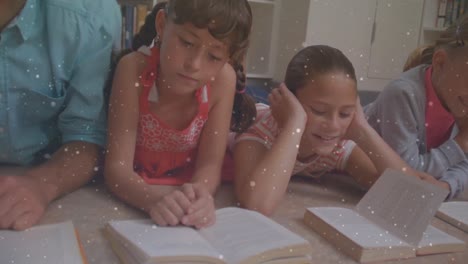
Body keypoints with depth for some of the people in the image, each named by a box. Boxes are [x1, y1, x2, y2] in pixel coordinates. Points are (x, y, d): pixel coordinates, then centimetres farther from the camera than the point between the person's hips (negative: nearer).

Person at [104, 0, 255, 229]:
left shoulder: (223, 80, -19)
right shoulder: (134, 68, -23)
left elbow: (210, 164, -16)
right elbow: (117, 166, -25)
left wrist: (199, 194, -38)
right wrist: (154, 199, -44)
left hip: (184, 192, 1)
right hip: (135, 194, -1)